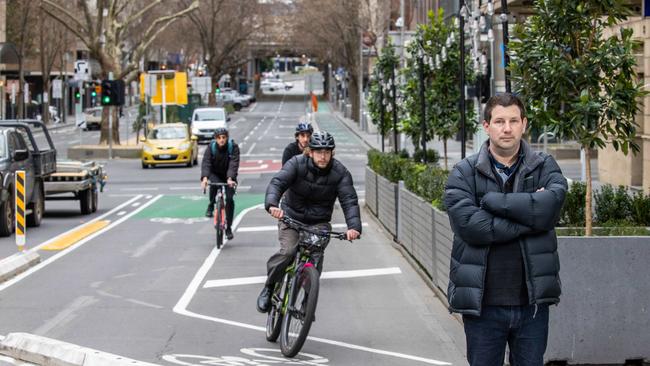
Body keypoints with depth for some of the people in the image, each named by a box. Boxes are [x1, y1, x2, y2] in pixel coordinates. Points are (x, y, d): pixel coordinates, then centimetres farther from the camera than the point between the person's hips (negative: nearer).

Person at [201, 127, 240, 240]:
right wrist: (205, 178, -42)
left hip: (229, 176, 0)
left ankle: (229, 228, 1)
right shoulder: (211, 147, -15)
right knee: (214, 183, -34)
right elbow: (206, 163, -26)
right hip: (215, 174, 0)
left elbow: (233, 164, -29)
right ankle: (210, 206, -8)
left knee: (229, 199, -12)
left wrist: (230, 179, -45)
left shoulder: (233, 147, -19)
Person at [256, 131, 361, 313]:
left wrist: (354, 226, -40)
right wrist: (272, 205, -51)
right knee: (288, 251, -24)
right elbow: (277, 183, -29)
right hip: (291, 217, -1)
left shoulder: (340, 173, -13)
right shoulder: (296, 164, -17)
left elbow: (349, 200, -22)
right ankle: (269, 288, -2)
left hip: (319, 222, 1)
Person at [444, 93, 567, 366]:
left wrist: (491, 199, -14)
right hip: (483, 303, -1)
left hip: (532, 301, 1)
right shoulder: (464, 173, -1)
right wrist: (529, 214, -15)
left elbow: (548, 208, -18)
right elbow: (469, 225, -18)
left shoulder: (545, 167, 4)